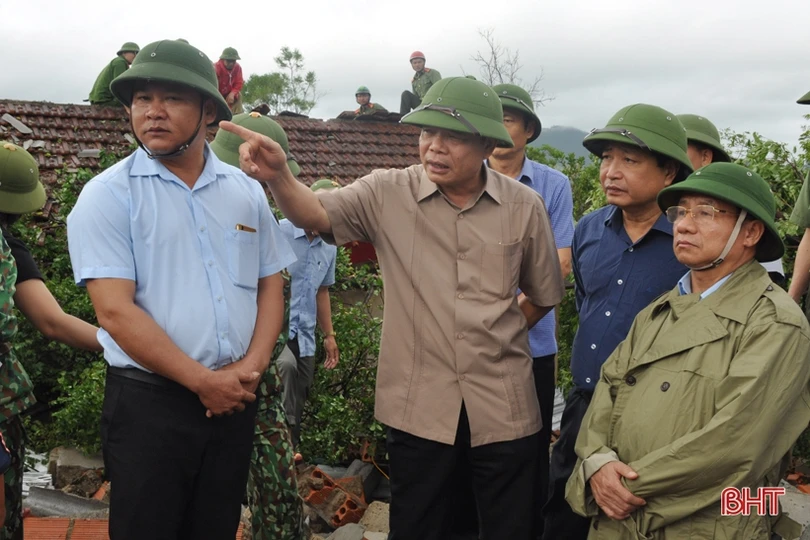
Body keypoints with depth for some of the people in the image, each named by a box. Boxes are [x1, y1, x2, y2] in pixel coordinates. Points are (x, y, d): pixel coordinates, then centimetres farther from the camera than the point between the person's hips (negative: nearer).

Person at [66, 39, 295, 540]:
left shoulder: (247, 191, 7)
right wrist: (202, 380, -15)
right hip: (148, 401, -4)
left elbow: (271, 286, 9)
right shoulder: (108, 195, -7)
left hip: (236, 398, 4)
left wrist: (251, 367, -7)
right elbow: (115, 310, -14)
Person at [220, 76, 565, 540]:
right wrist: (278, 176, -35)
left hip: (504, 408, 1)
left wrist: (498, 335, 6)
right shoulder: (389, 193, -3)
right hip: (418, 405, 0)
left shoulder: (525, 207, 0)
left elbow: (544, 296, 12)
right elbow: (316, 214, -17)